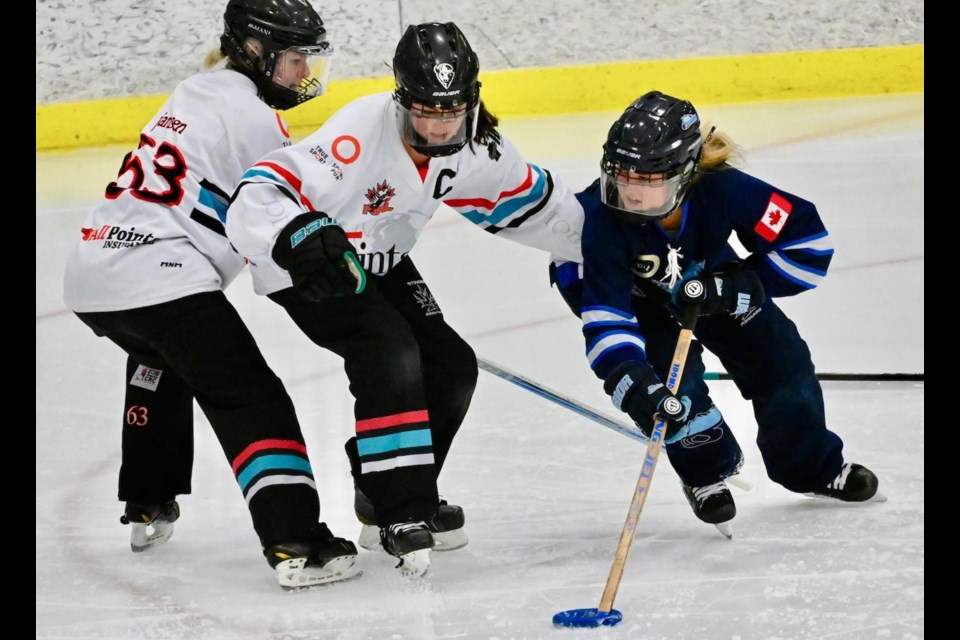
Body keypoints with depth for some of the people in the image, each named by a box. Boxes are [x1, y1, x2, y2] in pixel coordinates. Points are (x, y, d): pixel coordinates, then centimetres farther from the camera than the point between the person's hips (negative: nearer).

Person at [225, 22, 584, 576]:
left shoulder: (476, 145, -13)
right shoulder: (361, 133, -36)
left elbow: (529, 199, 6)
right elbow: (261, 197, -42)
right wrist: (304, 238, -59)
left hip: (381, 262, 8)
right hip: (307, 267, -8)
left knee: (452, 367, 3)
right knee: (391, 358, -26)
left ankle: (389, 495, 22)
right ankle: (401, 516, -18)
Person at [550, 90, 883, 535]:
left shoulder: (722, 189, -38)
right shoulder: (603, 219, -42)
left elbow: (808, 239, -28)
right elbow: (606, 317, -44)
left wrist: (741, 286, -34)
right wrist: (633, 384, -57)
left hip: (702, 274, 3)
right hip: (606, 281, -3)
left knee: (778, 357, 2)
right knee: (669, 372, -22)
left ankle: (814, 468, 27)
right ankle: (707, 473, 9)